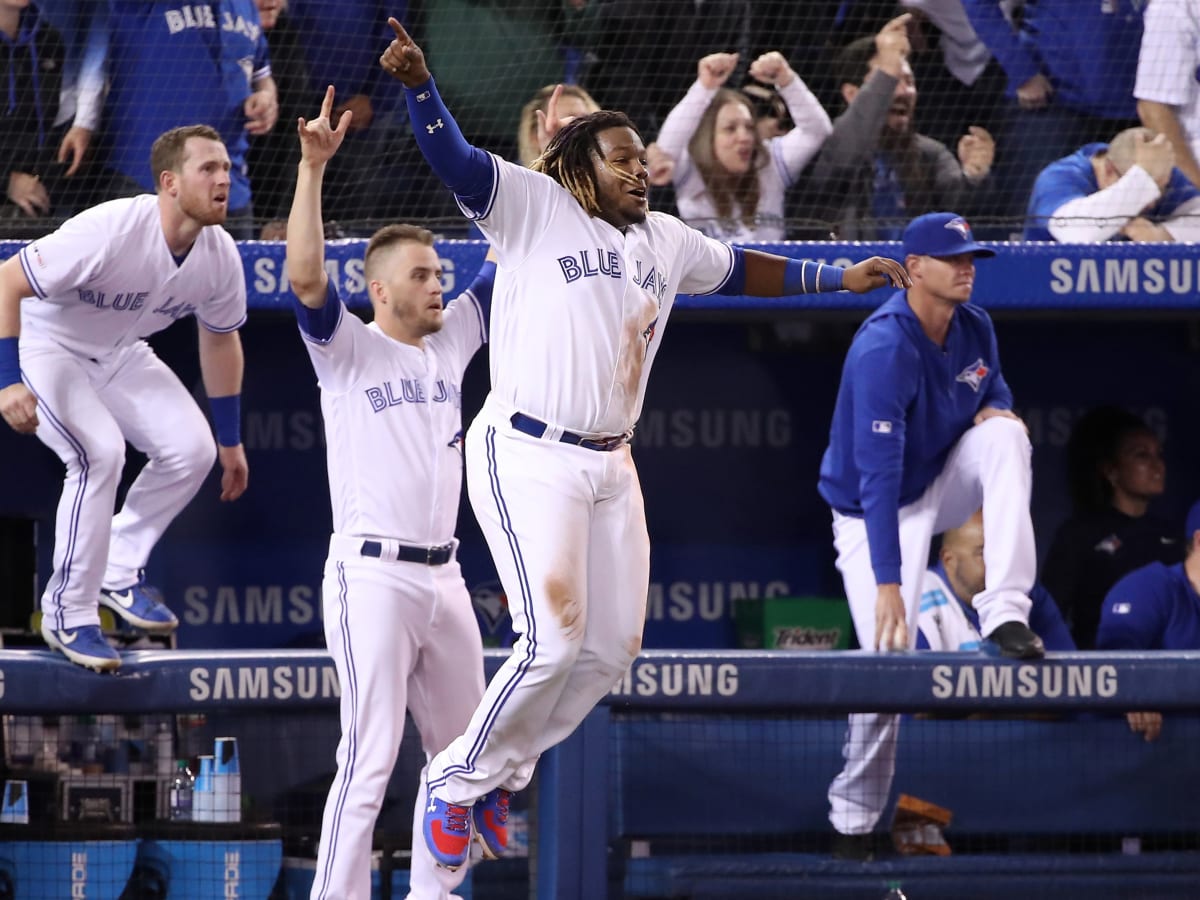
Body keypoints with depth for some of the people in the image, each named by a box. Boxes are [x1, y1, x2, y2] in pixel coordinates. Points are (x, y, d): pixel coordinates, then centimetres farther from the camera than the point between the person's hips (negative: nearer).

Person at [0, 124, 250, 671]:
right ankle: (67, 615, -13)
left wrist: (230, 441, 13)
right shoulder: (109, 231, -34)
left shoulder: (219, 256, -13)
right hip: (45, 347, -7)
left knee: (191, 447, -7)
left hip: (118, 356, 7)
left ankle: (118, 572, 15)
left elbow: (220, 340, 6)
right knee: (99, 450, -26)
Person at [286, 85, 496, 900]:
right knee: (370, 756, -10)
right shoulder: (348, 349, -3)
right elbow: (305, 277, -20)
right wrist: (313, 168, -27)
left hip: (444, 575, 7)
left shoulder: (452, 340, 14)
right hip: (373, 576, -7)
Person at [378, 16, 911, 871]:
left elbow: (739, 269, 31)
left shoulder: (664, 240, 15)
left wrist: (836, 277, 26)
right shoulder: (534, 207, -5)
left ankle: (498, 770, 24)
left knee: (611, 647, 7)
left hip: (610, 465, 8)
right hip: (526, 457, -8)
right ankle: (457, 781, 2)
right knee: (553, 641, -16)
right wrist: (420, 84, -35)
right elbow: (455, 158, -18)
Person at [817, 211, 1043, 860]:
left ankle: (1006, 613, -27)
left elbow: (994, 387, 17)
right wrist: (888, 582, -42)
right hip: (879, 515, -6)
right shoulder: (884, 349, -29)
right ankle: (852, 823, 2)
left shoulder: (974, 327, -5)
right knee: (888, 658, -16)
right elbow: (877, 474, -35)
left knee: (1002, 435, -22)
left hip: (942, 485, 6)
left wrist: (997, 410, -11)